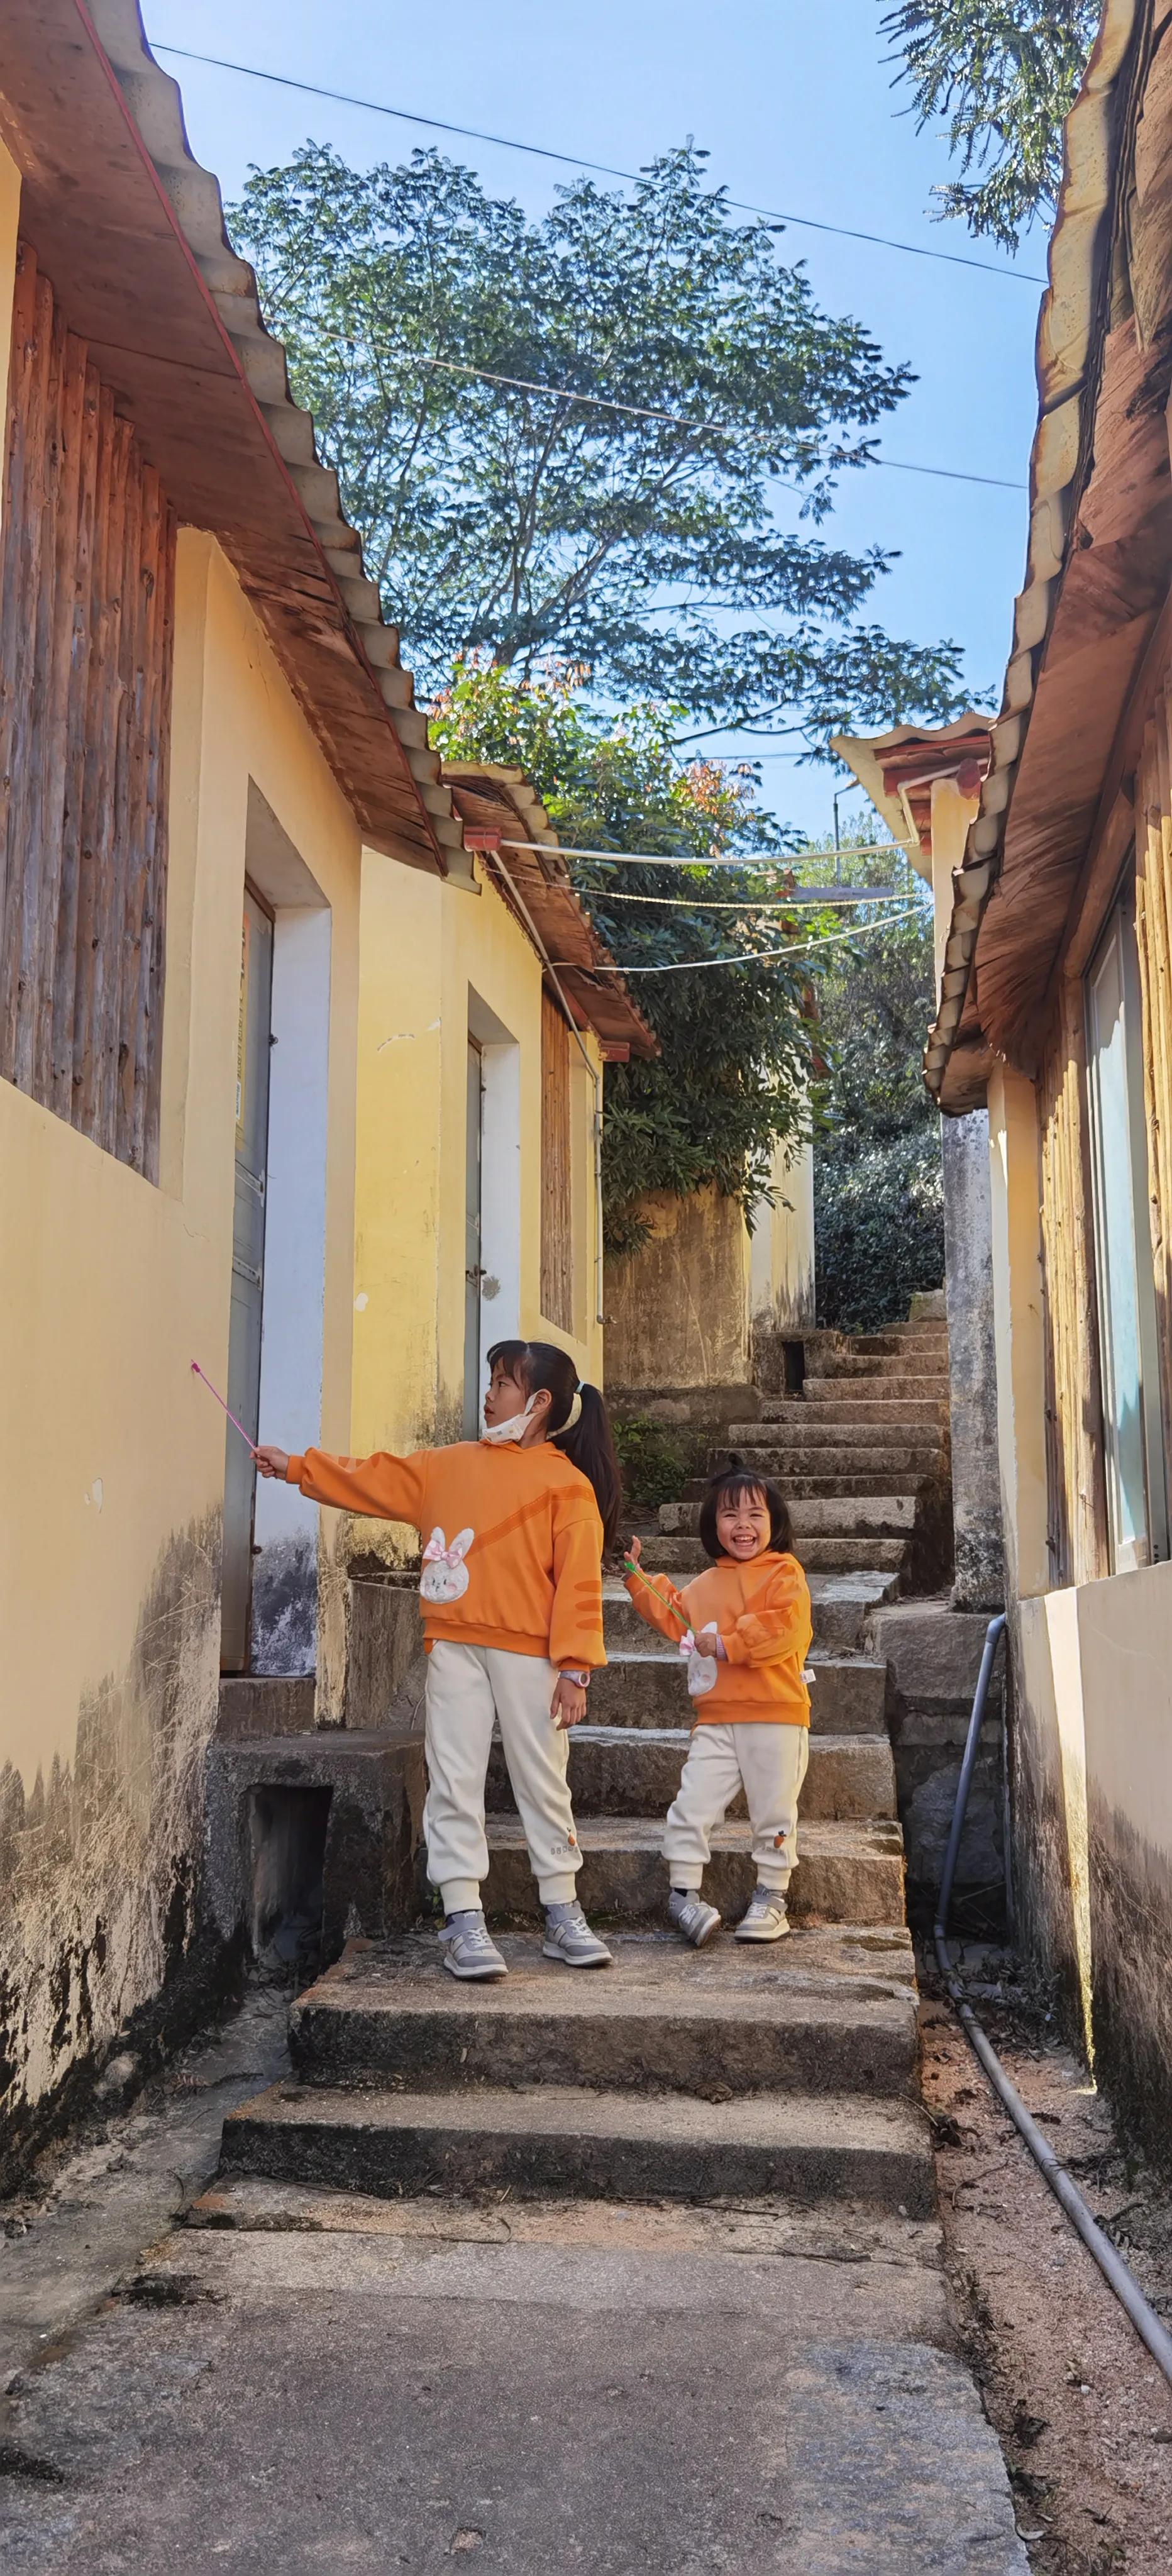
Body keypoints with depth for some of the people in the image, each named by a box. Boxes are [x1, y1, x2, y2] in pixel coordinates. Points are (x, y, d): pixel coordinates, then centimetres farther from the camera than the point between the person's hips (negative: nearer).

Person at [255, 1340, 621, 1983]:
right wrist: (296, 1467, 18)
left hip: (527, 1651, -4)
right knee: (453, 1781, 1)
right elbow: (375, 1480, 21)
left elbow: (578, 1581, -7)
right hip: (453, 1645, 4)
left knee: (542, 1780, 7)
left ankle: (562, 1917, 20)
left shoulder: (568, 1484, -3)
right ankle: (464, 1920, 8)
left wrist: (574, 1669, -11)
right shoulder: (449, 1465, 13)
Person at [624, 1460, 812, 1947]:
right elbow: (673, 1617, 29)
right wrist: (639, 1578, 22)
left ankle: (770, 1897, 20)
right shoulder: (705, 1584, 15)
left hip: (775, 1718, -4)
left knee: (773, 1811, 6)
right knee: (692, 1803, -3)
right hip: (715, 1720, 4)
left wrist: (727, 1644, -18)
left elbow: (786, 1627, -19)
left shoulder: (784, 1575, -4)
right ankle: (683, 1891, 8)